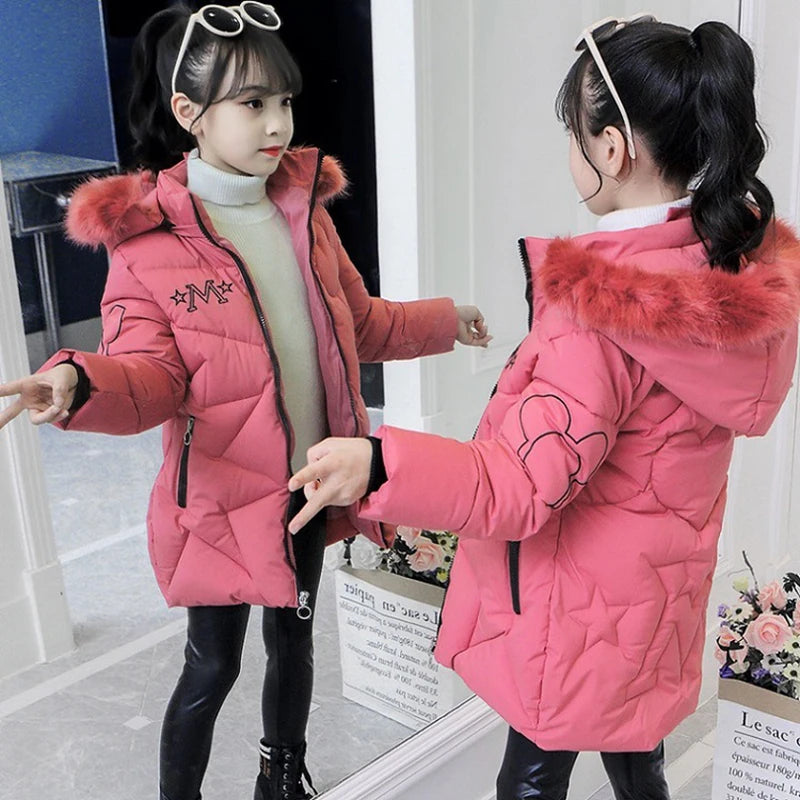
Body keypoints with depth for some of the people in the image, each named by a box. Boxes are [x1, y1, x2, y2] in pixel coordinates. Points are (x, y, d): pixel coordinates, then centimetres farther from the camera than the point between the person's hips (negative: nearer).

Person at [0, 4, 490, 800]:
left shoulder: (301, 209, 3)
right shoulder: (146, 234, -15)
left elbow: (359, 323, 16)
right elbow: (149, 375, -21)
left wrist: (443, 321, 25)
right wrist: (77, 382, -42)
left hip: (312, 482, 6)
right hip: (223, 493, -6)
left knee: (293, 639, 23)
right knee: (212, 666, 8)